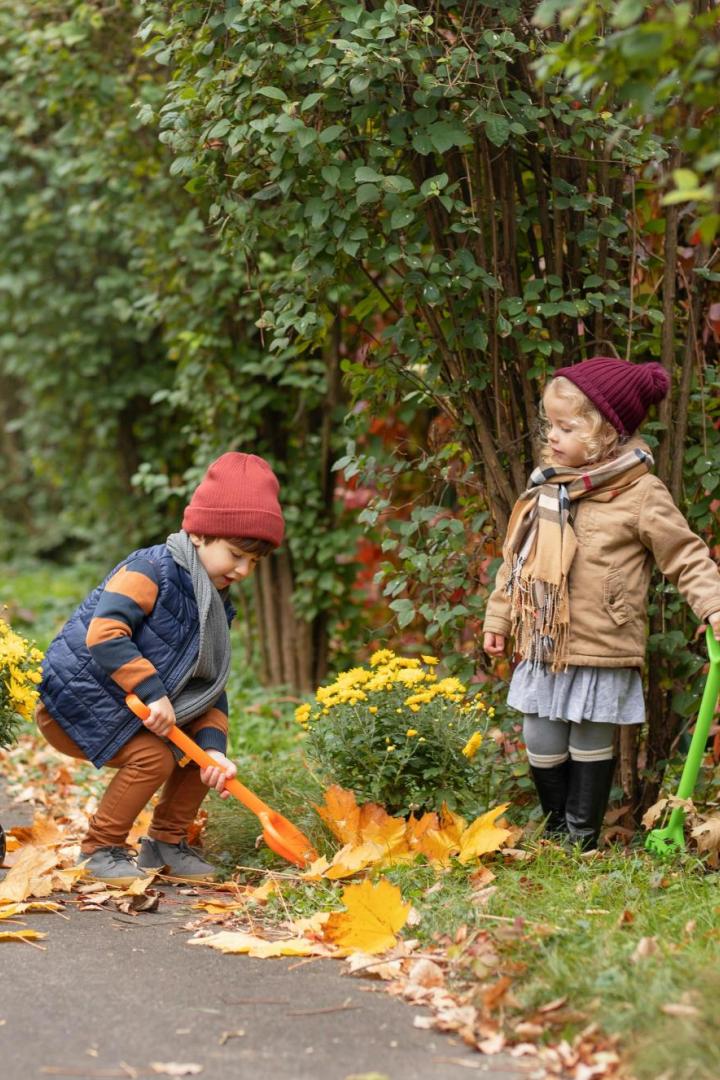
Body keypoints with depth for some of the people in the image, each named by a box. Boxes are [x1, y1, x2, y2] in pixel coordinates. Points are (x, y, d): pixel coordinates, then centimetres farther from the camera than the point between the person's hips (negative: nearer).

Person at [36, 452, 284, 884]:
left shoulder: (216, 606, 7)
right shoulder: (151, 570, -20)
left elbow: (210, 688, 4)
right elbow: (104, 634, -31)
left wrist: (213, 747, -12)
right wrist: (152, 692, -33)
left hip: (128, 708, 9)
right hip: (76, 699, -9)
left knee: (201, 750, 2)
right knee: (153, 756, -24)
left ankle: (166, 843, 16)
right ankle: (101, 849, -6)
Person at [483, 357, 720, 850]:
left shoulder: (641, 494, -10)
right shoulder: (547, 486, 8)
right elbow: (517, 556, 17)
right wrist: (498, 618, 20)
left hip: (600, 648, -5)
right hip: (543, 645, 5)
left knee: (591, 744, 6)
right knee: (542, 744, 11)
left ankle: (582, 840, 18)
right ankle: (556, 829, 28)